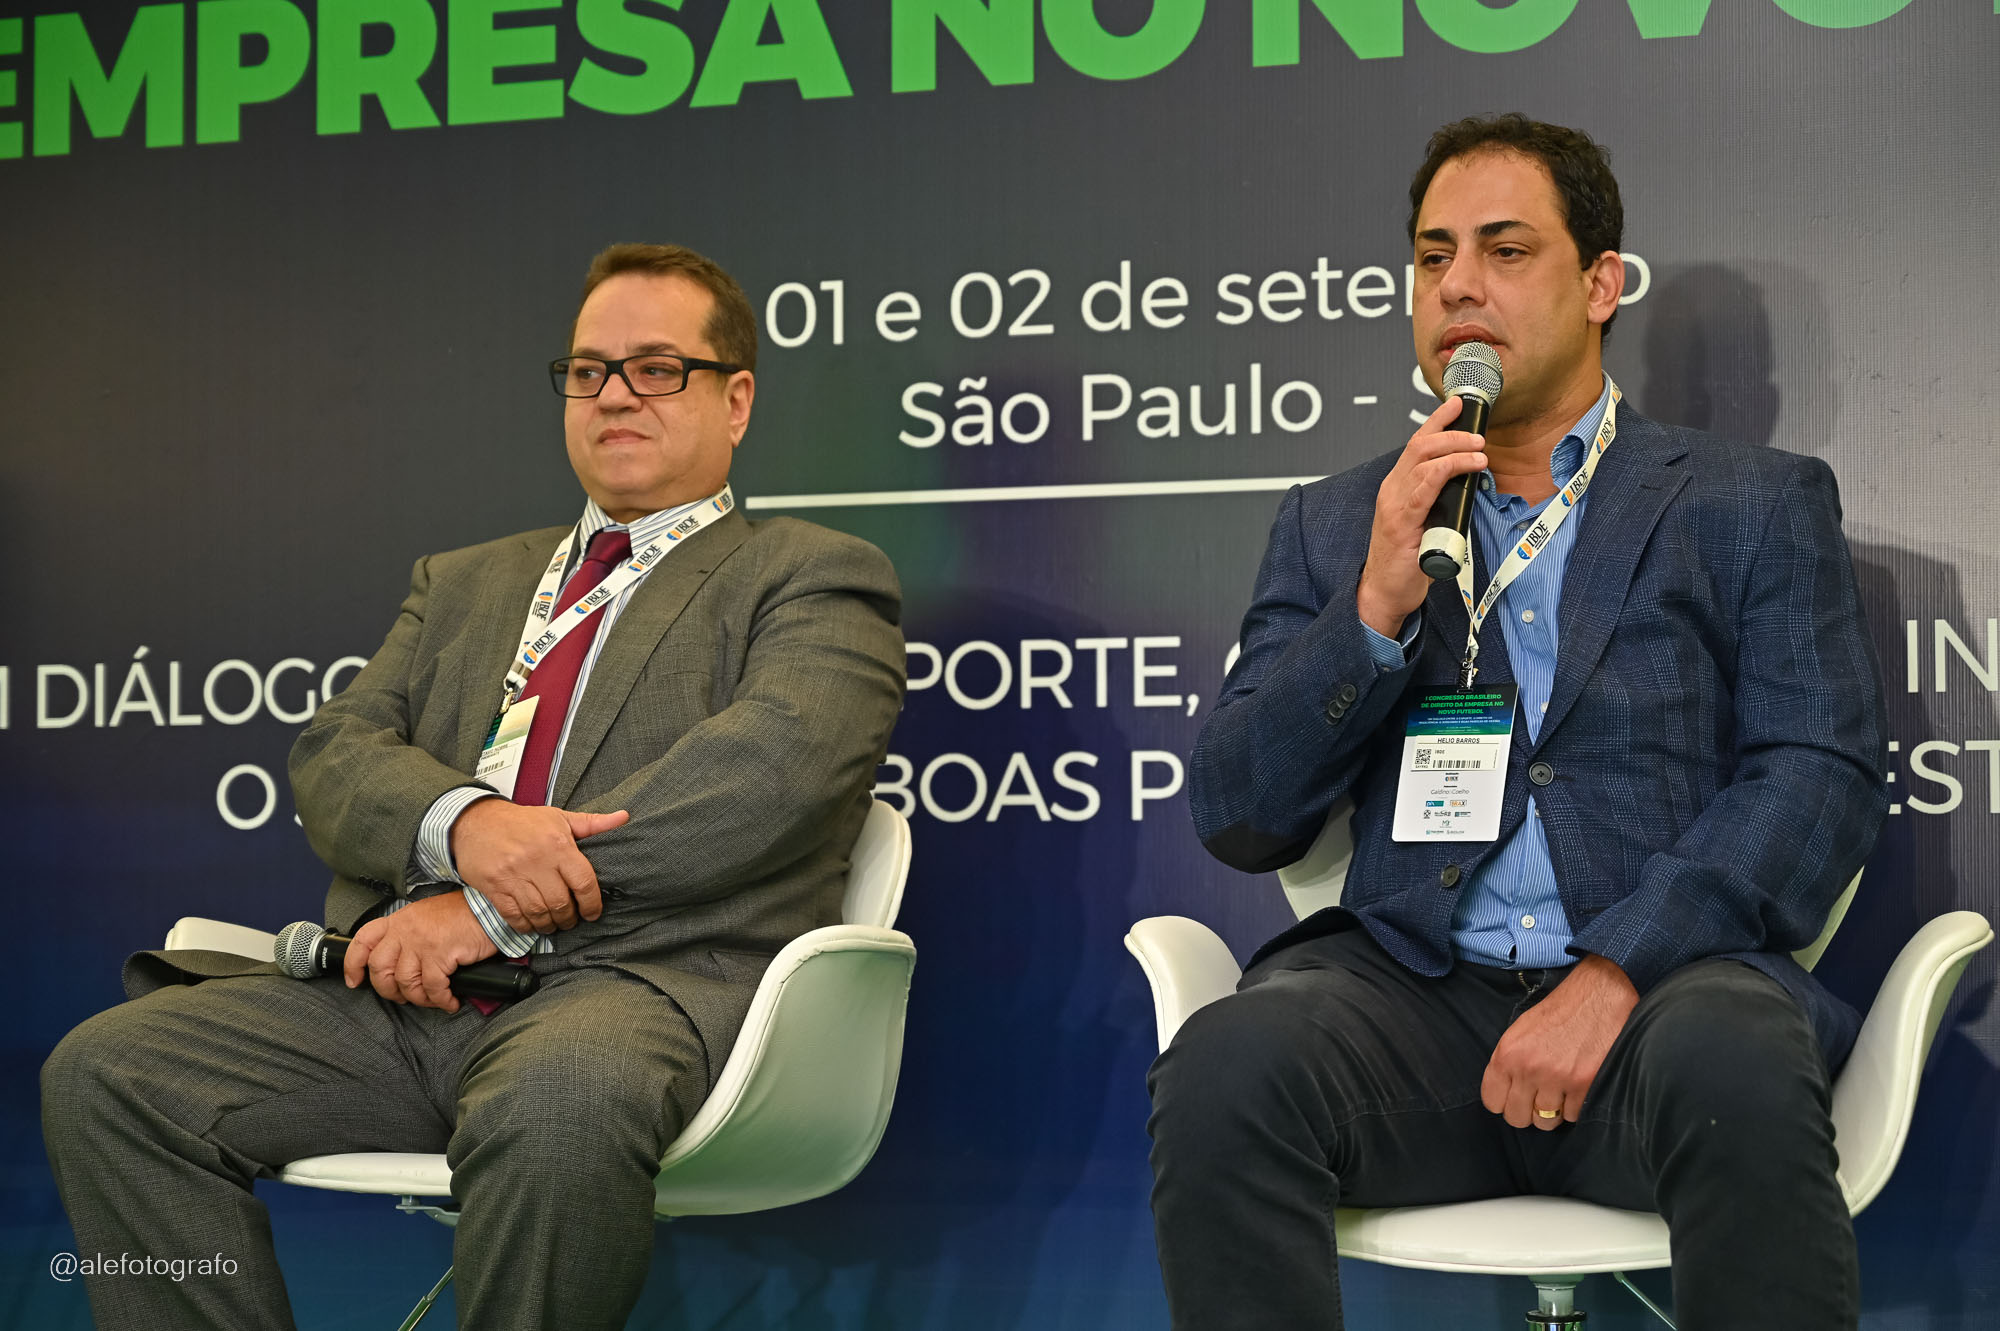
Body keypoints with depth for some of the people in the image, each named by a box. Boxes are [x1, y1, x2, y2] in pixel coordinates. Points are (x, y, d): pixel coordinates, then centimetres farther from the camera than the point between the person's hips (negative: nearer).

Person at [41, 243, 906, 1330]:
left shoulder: (815, 577, 12)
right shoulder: (463, 583, 29)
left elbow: (774, 763, -8)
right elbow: (334, 756, 15)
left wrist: (495, 910, -13)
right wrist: (463, 825, -12)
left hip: (643, 978, -5)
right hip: (402, 993, 6)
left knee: (554, 1112, -40)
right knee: (104, 1070, -17)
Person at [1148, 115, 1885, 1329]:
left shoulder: (1755, 505, 14)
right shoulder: (1333, 527, 20)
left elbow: (1824, 778, 1)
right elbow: (1236, 821, 12)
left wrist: (1619, 971, -14)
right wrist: (1376, 612, -4)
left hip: (1660, 988, -1)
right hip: (1411, 988, 1)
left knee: (1738, 1069, -36)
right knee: (1227, 1068, -31)